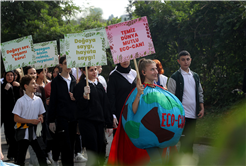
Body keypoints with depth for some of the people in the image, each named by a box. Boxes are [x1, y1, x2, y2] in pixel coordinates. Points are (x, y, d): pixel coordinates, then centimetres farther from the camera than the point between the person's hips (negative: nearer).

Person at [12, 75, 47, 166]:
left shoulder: (38, 100, 4)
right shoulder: (21, 101, -9)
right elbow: (16, 118, -9)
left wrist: (40, 118, -8)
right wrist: (31, 121, -17)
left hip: (35, 132, 4)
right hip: (24, 133, -4)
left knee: (41, 156, 3)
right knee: (21, 158, 4)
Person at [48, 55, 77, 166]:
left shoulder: (74, 80, 12)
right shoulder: (56, 81, -1)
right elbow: (53, 101, -3)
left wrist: (76, 98, -5)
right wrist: (51, 120, -6)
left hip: (73, 118, 5)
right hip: (61, 118, -5)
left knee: (71, 145, 8)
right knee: (66, 147, -8)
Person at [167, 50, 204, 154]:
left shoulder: (195, 76, 14)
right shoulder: (174, 77, -5)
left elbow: (200, 93, 20)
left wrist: (202, 108, 10)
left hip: (193, 114, 6)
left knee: (191, 139, 11)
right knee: (185, 141, -9)